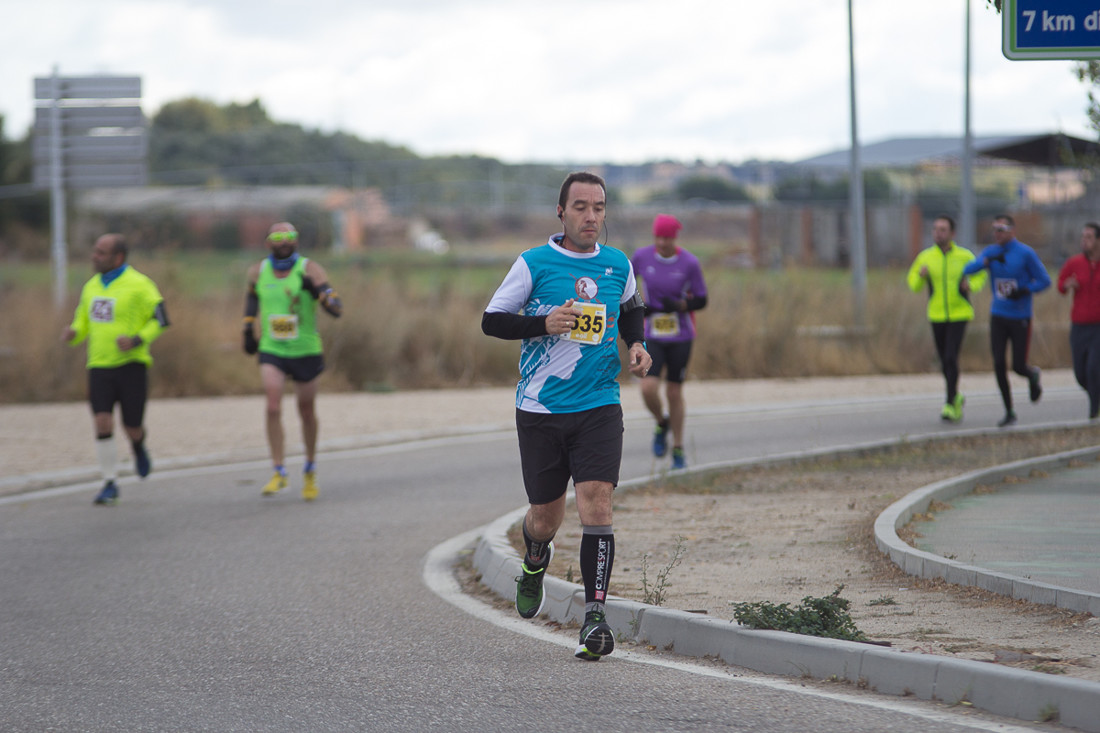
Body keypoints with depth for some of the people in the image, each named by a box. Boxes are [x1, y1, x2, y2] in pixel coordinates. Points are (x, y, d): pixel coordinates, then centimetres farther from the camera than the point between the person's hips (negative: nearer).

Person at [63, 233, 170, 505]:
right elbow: (83, 322, 20)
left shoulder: (139, 285, -8)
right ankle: (110, 484, -1)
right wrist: (73, 334, -4)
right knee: (102, 424, -10)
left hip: (131, 365, -4)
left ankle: (138, 446, 37)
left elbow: (160, 320, -7)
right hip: (99, 367, 4)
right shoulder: (92, 286, 11)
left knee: (131, 428, 0)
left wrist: (137, 340, -22)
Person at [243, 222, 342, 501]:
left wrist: (318, 292, -31)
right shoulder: (258, 271, 1)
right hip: (271, 351, 1)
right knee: (273, 408, -17)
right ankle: (279, 472, -10)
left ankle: (310, 470, 32)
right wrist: (248, 329, 15)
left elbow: (337, 309, -14)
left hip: (305, 351, -1)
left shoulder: (310, 270, -8)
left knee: (307, 412, 11)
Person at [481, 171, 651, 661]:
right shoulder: (533, 264, -3)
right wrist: (544, 323, -16)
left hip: (600, 405, 1)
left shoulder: (618, 266, 7)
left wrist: (636, 345, 9)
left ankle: (595, 616, -16)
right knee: (545, 516, 7)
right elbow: (491, 321, -1)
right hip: (540, 409, -1)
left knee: (596, 502, -16)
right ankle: (535, 563, 44)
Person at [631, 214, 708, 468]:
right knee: (648, 388, -15)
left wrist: (679, 306, -22)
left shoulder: (689, 263, -9)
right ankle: (662, 423, 18)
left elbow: (701, 300, -2)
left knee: (674, 392, 5)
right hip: (651, 335, 1)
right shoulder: (642, 256, -5)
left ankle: (678, 449, 21)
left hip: (680, 337, -1)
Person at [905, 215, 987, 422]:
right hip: (937, 317, 3)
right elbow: (913, 285, 6)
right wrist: (920, 275, -16)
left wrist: (971, 285, -9)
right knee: (945, 361, 11)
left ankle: (950, 404, -14)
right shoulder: (925, 257, 0)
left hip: (960, 315, -3)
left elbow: (980, 275, 13)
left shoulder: (964, 256, -3)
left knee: (951, 358, -17)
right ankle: (957, 398, 35)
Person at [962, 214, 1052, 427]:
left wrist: (1025, 291, -22)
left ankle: (1032, 375, 35)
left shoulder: (1026, 254, -8)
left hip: (1020, 319, -3)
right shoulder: (991, 252, 3)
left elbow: (1044, 281, -5)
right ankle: (1009, 413, 7)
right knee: (999, 365, -5)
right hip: (998, 317, 3)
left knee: (1019, 367, -3)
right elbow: (968, 269, -11)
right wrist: (988, 261, -28)